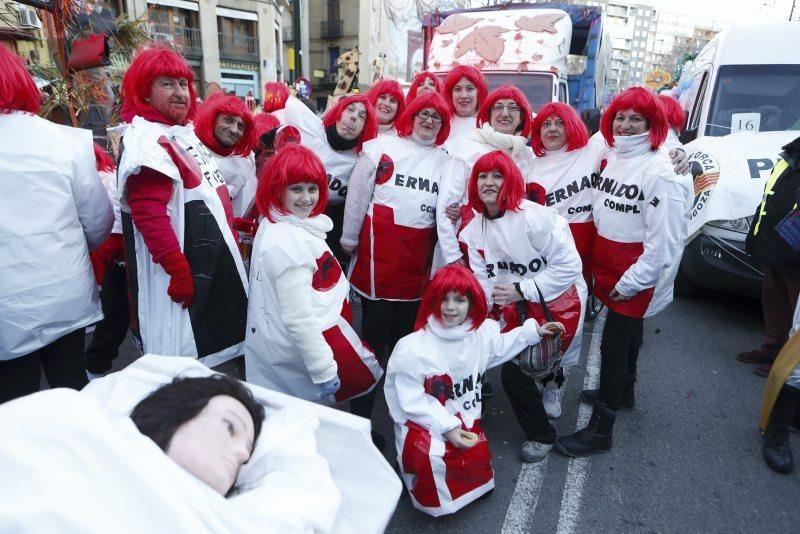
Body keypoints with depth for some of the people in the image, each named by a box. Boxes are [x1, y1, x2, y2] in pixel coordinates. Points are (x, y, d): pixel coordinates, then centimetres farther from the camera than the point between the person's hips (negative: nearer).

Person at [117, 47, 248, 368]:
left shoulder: (184, 132, 15)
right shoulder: (146, 139, -17)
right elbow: (149, 215, -26)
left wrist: (234, 225, 21)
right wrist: (178, 271, -27)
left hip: (211, 258, 10)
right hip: (184, 270, -10)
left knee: (212, 344, 22)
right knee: (183, 361, 1)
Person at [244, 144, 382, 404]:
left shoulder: (273, 225, 5)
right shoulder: (288, 241, -27)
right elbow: (297, 318, -27)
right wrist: (324, 371, -20)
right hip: (300, 345, -10)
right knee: (367, 376, 13)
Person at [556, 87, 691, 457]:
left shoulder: (660, 172, -18)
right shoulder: (613, 158, 5)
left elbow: (665, 239, -21)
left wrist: (631, 282, -17)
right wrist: (597, 263, 7)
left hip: (636, 274, -7)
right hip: (607, 265, 7)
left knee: (613, 344, -4)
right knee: (628, 333, 24)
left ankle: (600, 429, 8)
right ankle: (623, 391, 45)